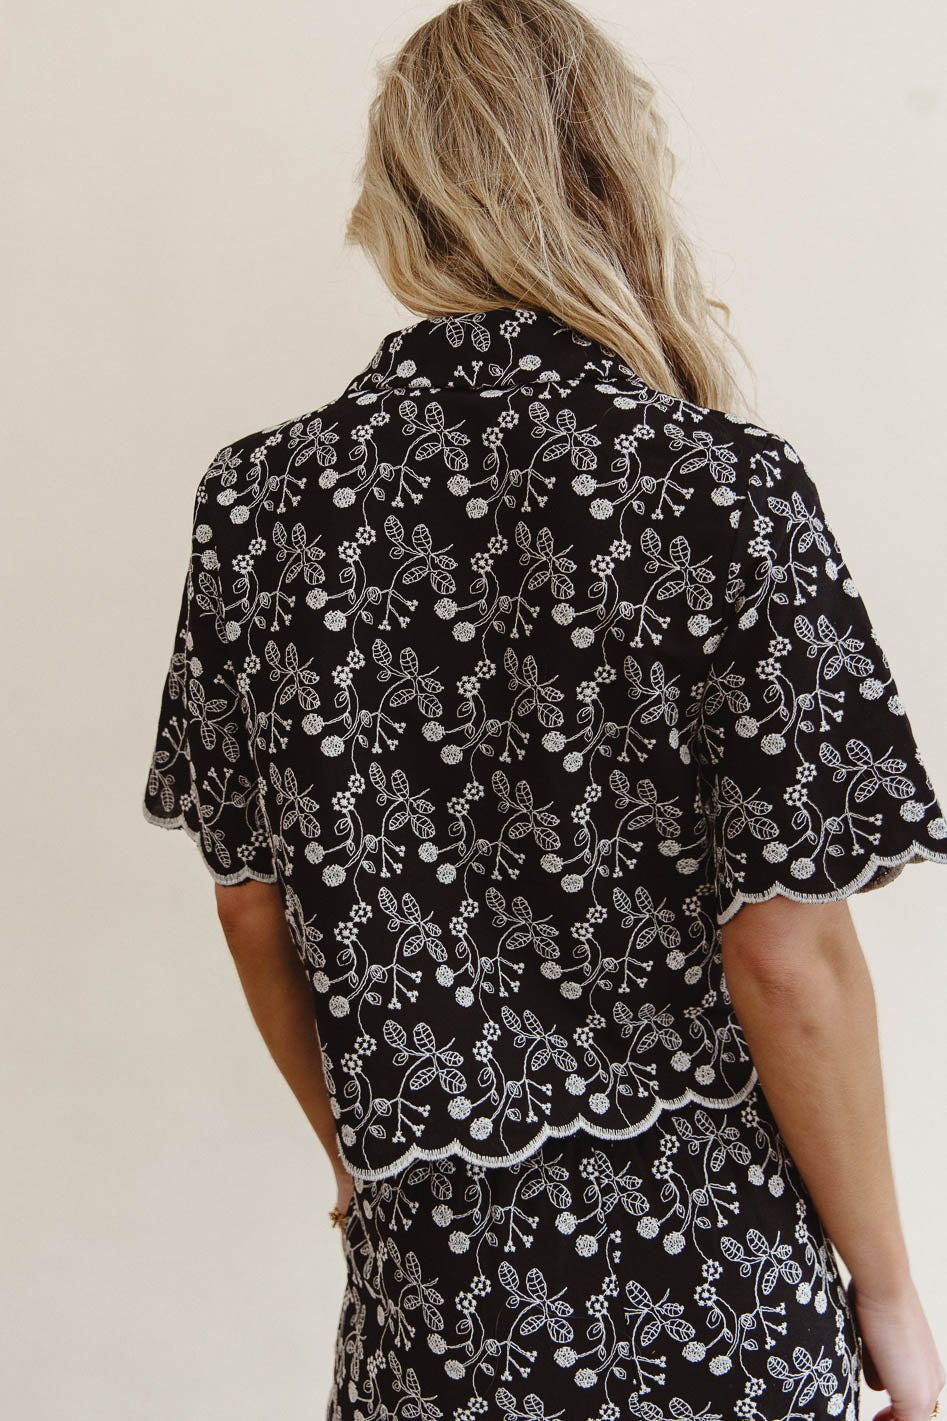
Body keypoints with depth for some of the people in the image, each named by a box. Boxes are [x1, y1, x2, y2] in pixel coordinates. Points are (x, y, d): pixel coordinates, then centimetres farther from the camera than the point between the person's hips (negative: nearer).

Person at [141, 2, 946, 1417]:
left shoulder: (258, 500, -5)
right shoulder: (729, 488, -16)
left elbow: (255, 917, 2)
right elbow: (787, 955, -16)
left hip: (437, 1267, 3)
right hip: (715, 1268, -2)